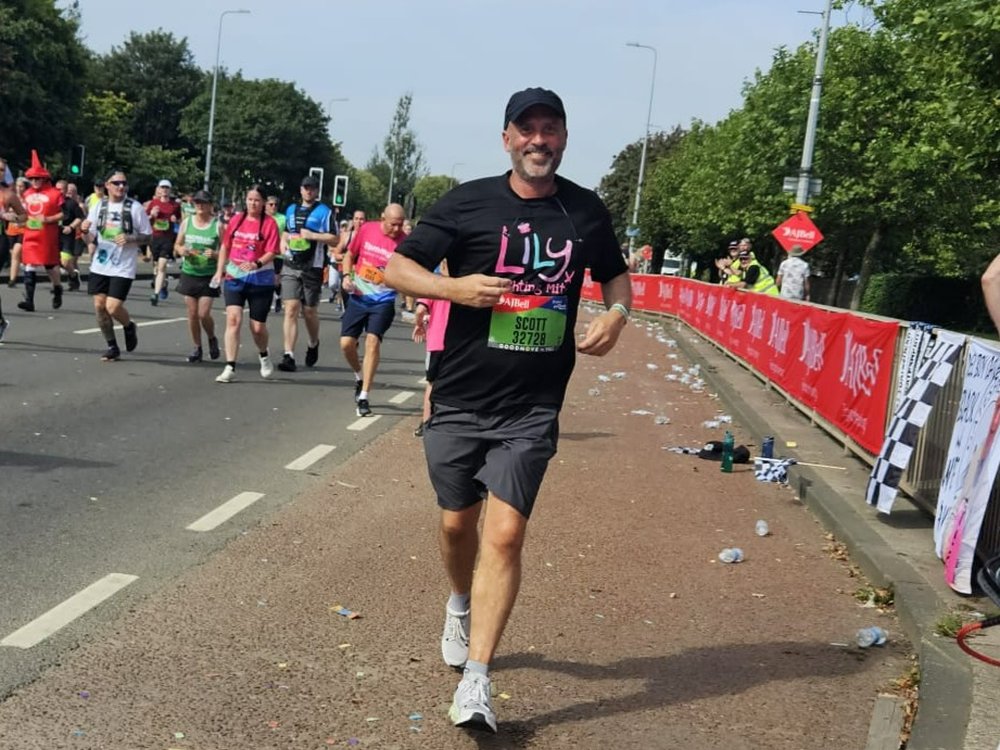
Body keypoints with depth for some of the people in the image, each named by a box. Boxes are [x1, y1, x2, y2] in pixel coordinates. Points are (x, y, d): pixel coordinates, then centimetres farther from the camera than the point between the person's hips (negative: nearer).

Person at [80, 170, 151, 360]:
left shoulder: (135, 207, -4)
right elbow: (91, 237, 10)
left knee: (113, 307, -13)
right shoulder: (99, 205, 6)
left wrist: (130, 239, -18)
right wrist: (85, 230, -13)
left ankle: (129, 327, 21)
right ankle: (112, 346, 20)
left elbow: (148, 236, 0)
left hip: (123, 267, -4)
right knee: (99, 305, 3)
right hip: (100, 265, 4)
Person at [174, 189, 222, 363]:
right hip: (189, 273, 3)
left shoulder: (217, 225, -6)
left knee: (204, 314, -7)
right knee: (192, 313, 5)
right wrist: (181, 250, -9)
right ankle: (197, 348, 19)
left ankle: (212, 339, 22)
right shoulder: (186, 222, 5)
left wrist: (215, 254, -23)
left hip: (208, 276, -3)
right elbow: (177, 245, 14)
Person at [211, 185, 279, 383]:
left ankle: (263, 355, 36)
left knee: (257, 327, 4)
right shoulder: (236, 219, 6)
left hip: (260, 279, -2)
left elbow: (271, 252, -14)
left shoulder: (269, 223, -6)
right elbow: (225, 246, 15)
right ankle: (230, 368, -10)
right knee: (233, 318, -12)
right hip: (234, 277, 2)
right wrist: (220, 271, 10)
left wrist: (257, 264, -31)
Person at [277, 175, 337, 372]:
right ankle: (289, 356, -10)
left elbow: (334, 238, -7)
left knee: (309, 311, 7)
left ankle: (313, 344, 35)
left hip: (312, 268, -4)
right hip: (290, 267, 4)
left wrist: (312, 235, -17)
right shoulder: (291, 210, 17)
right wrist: (283, 243, 9)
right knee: (291, 309, -7)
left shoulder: (325, 212, -1)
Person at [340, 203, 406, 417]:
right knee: (346, 343, -3)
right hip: (358, 297, 3)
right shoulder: (367, 229, -3)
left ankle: (363, 397, -11)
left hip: (383, 301, -3)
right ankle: (359, 377, 29)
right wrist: (346, 275, -4)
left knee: (373, 340, -18)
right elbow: (350, 254, 12)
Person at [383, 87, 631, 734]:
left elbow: (616, 274, 20)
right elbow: (396, 267, -2)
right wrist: (454, 286, -21)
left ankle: (476, 684, -7)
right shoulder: (469, 202, -4)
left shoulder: (587, 211, 4)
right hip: (460, 399, 0)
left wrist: (617, 313, -3)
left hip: (531, 409, 0)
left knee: (505, 534, -11)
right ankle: (461, 606, 46)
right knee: (458, 523, 14)